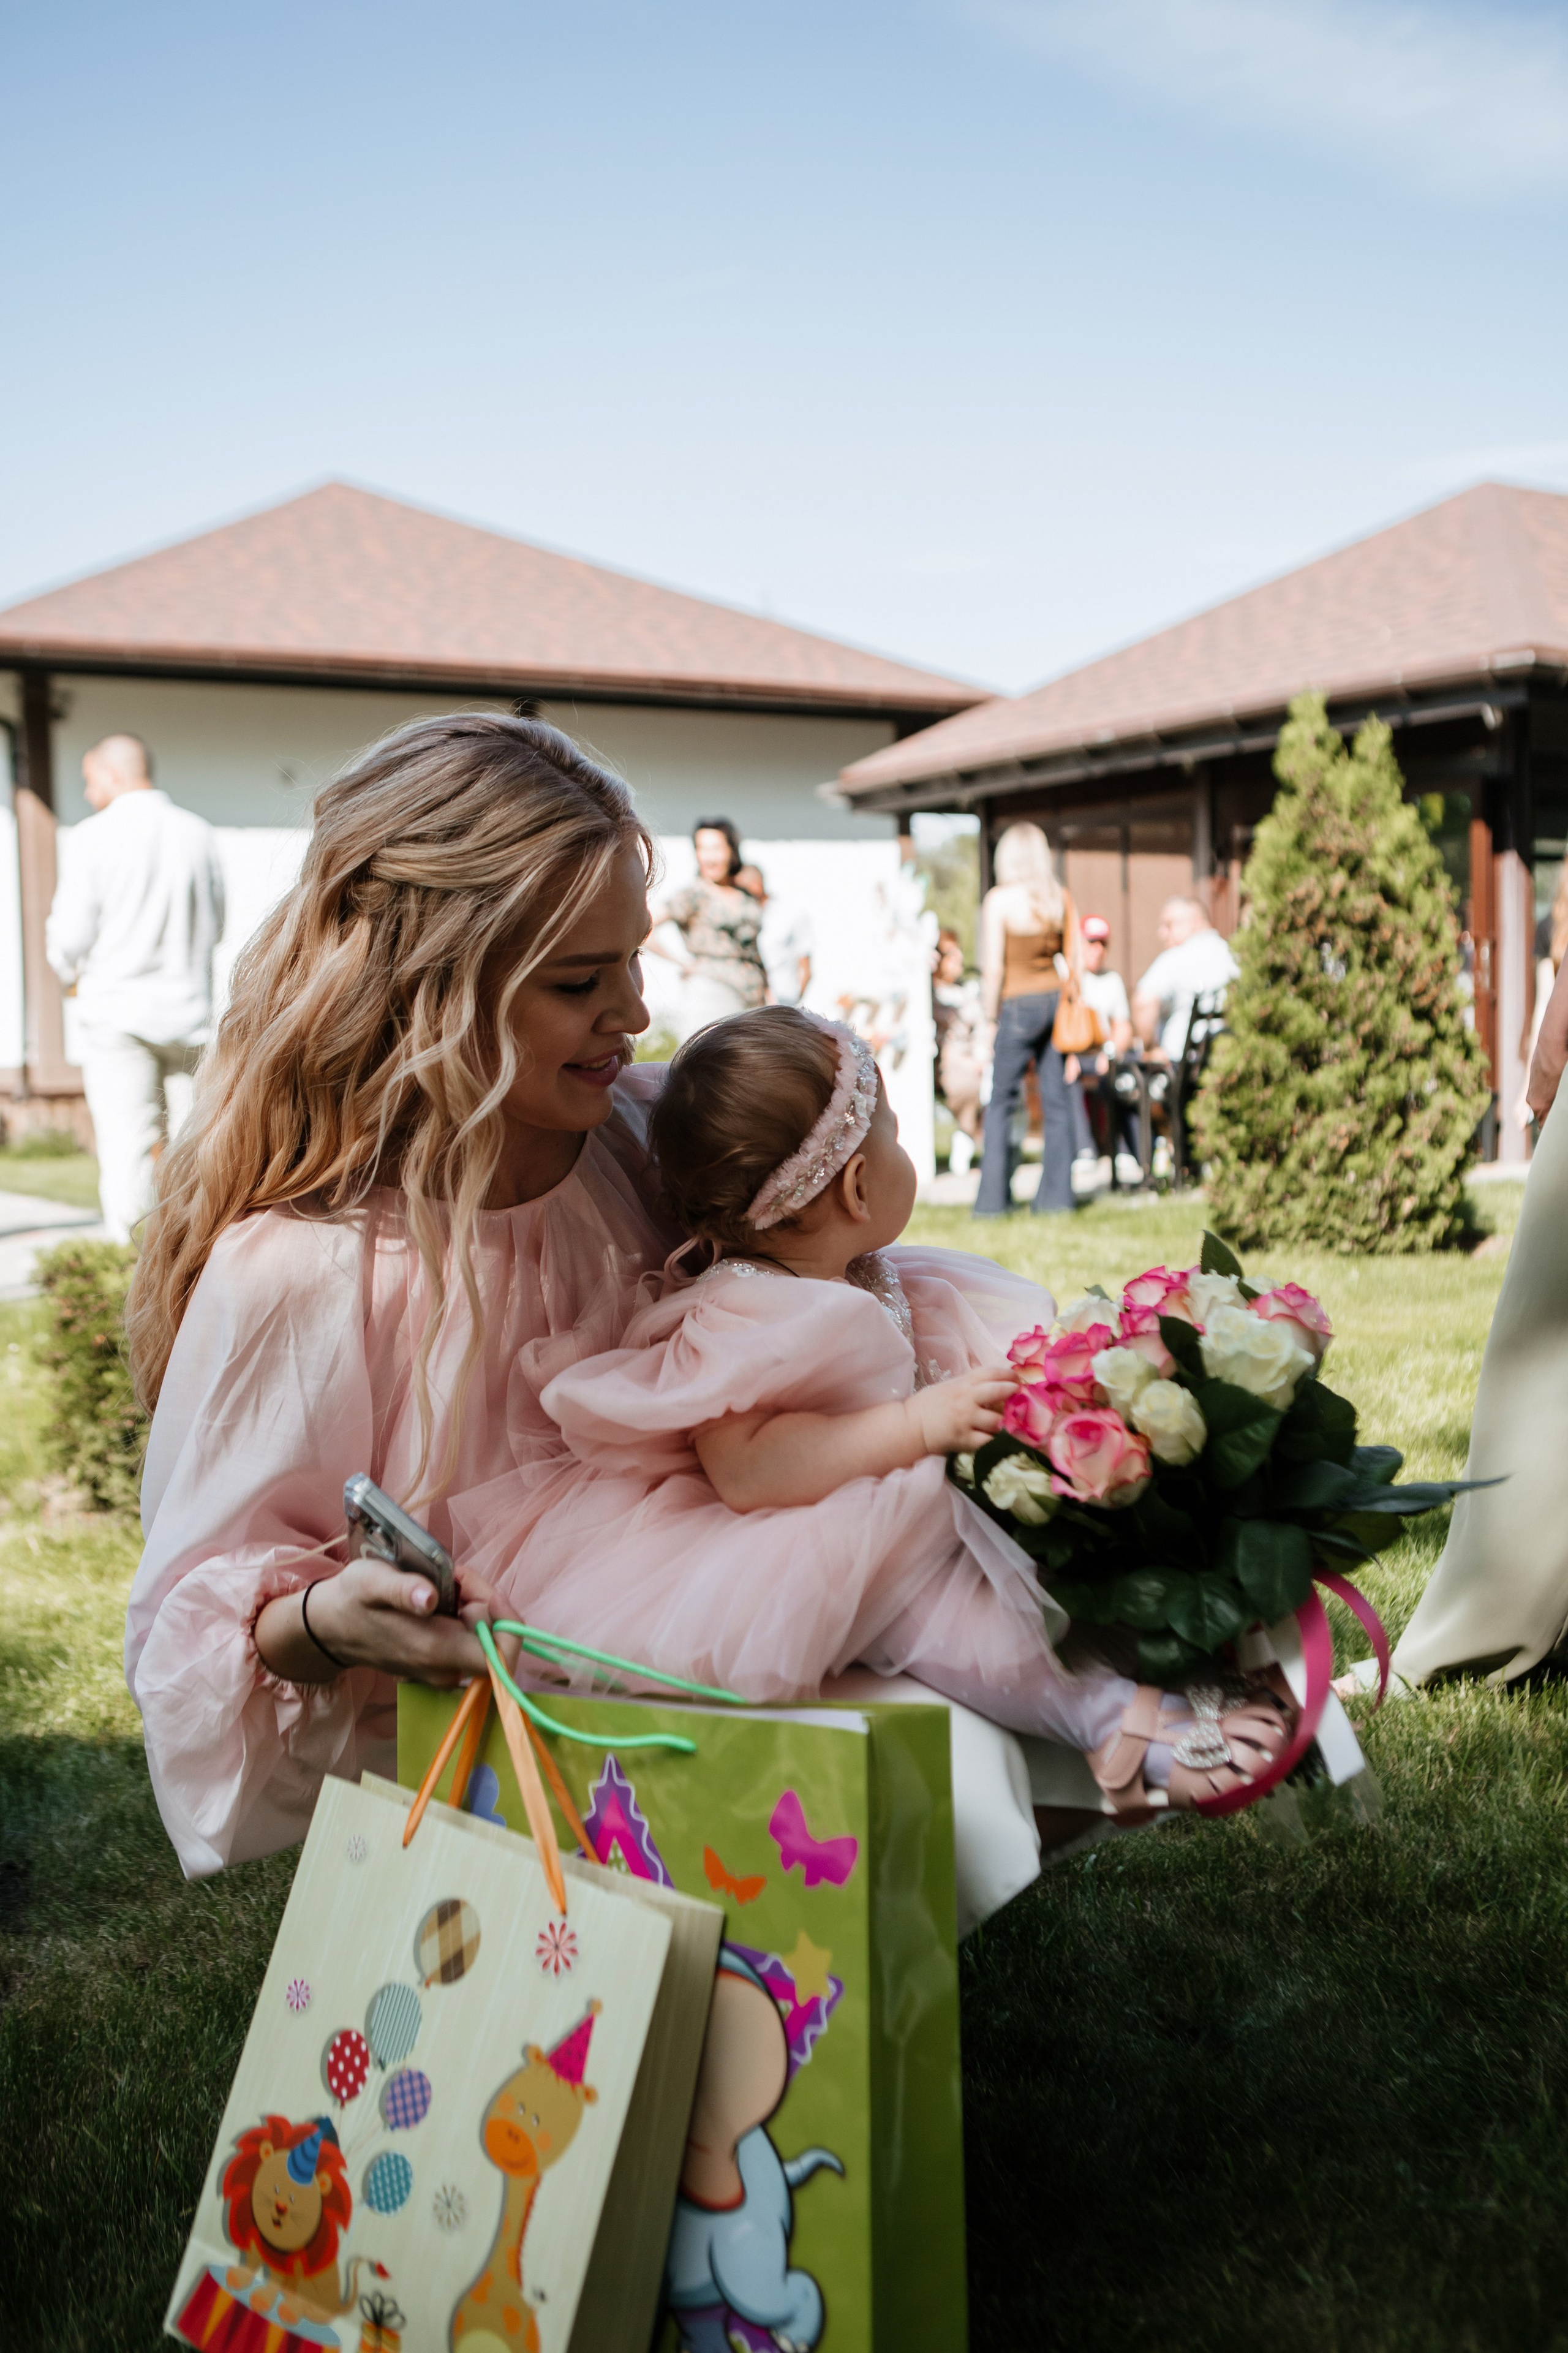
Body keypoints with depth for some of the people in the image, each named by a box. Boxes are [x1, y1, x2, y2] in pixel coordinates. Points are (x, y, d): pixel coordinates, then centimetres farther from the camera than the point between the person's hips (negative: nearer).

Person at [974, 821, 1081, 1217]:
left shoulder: (999, 900, -8)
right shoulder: (1062, 899, 4)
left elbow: (993, 969, -10)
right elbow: (1077, 960, 7)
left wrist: (990, 1017, -1)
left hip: (1019, 1003, -4)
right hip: (1057, 999, 4)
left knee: (1001, 1101, 3)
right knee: (1057, 1100, 7)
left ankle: (993, 1199, 3)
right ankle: (1056, 1195, 10)